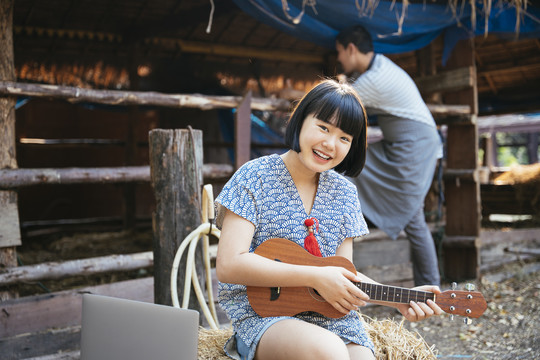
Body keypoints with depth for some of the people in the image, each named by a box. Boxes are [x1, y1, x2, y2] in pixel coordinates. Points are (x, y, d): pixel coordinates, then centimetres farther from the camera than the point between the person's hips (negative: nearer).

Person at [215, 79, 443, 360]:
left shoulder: (344, 193, 9)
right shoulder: (255, 177, -6)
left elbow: (344, 273, 10)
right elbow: (229, 265, -16)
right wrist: (315, 277, -19)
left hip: (331, 315, 4)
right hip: (262, 314, -4)